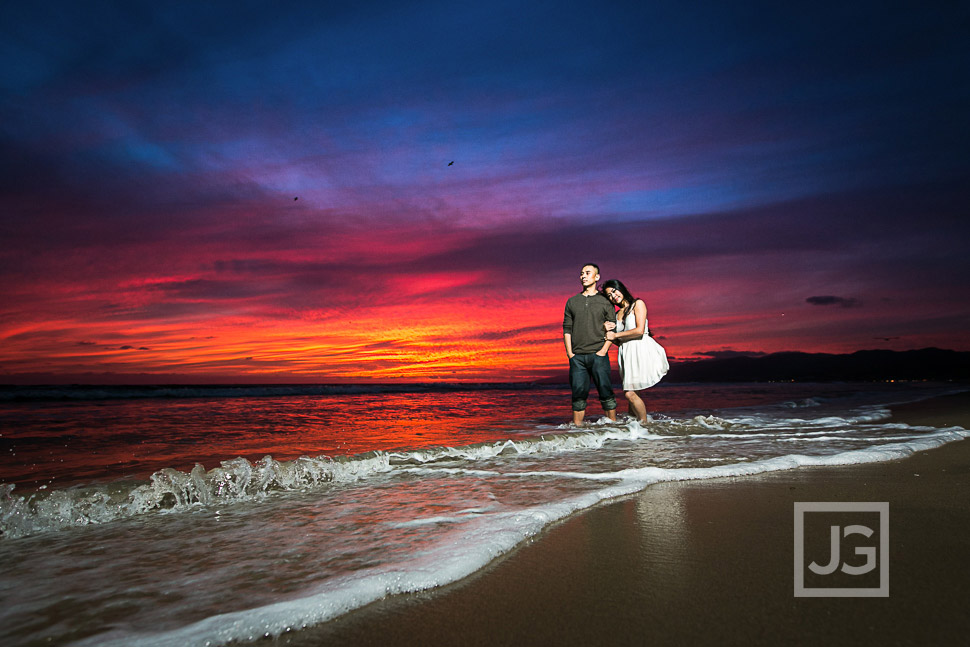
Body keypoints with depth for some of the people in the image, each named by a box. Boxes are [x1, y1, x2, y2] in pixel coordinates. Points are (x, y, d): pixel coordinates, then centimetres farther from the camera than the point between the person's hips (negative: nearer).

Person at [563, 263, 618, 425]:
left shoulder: (605, 301, 7)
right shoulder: (572, 301, 15)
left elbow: (612, 328, 3)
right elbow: (567, 329, 12)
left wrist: (603, 350, -9)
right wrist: (569, 353, 1)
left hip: (598, 354, -2)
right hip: (577, 356, 2)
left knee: (605, 391, -3)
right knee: (578, 393, 1)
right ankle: (577, 427, 4)